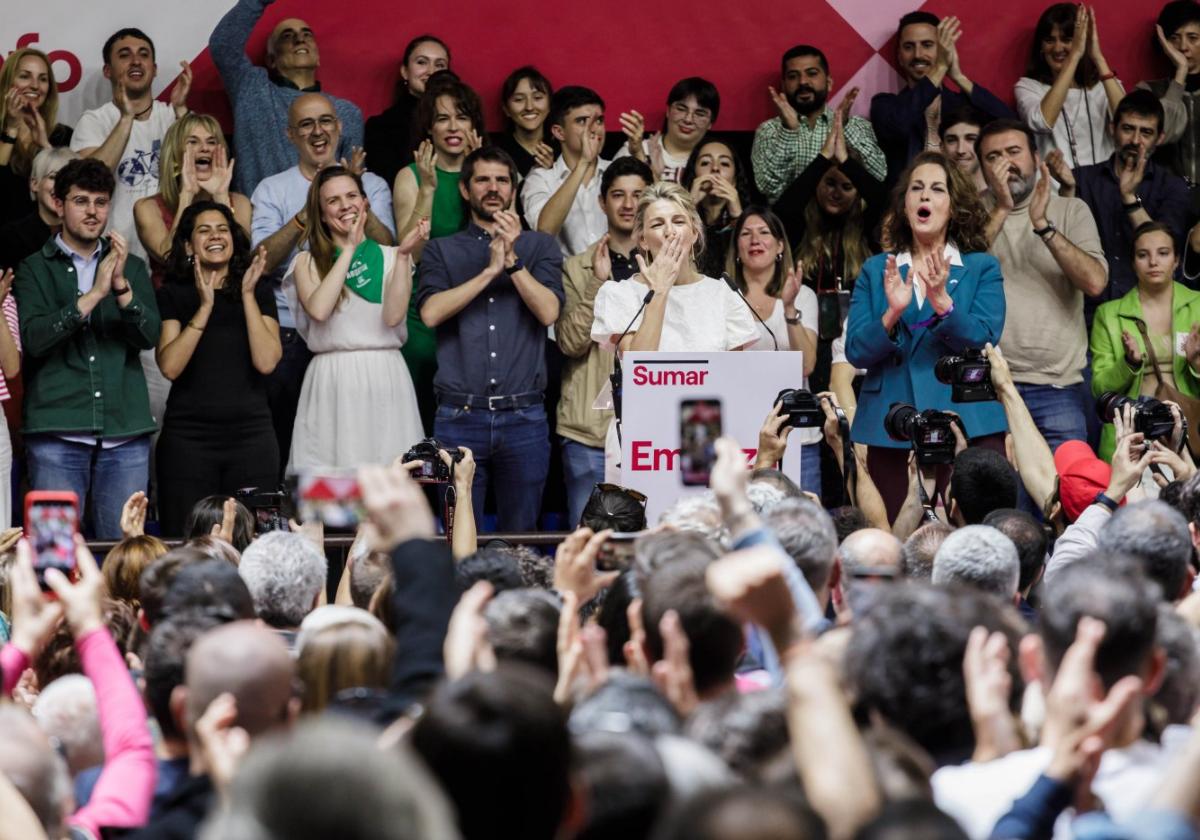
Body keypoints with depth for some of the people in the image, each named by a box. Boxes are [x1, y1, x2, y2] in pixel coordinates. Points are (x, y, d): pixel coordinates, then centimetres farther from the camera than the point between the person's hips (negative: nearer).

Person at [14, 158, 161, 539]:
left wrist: (121, 286, -14)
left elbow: (150, 335, 2)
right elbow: (33, 338, -8)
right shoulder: (35, 270, 8)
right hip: (57, 431, -2)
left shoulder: (131, 267, 16)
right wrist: (93, 296, -15)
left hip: (125, 428, 2)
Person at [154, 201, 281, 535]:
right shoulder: (173, 295, 7)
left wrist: (248, 295, -7)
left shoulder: (259, 293, 10)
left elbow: (266, 362, -5)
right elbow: (170, 366, -7)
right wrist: (205, 307, -11)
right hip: (189, 436, -1)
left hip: (251, 434, 1)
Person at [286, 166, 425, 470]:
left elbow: (393, 315, -6)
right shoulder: (308, 262, 8)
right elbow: (319, 309, -13)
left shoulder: (391, 257, 10)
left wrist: (403, 254, -9)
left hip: (386, 380, 1)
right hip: (332, 384, -1)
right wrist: (349, 249, -6)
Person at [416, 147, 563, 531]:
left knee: (521, 536, 5)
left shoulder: (538, 246, 12)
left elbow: (549, 311, -3)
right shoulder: (442, 250, 11)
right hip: (460, 416, 0)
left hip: (523, 416, 0)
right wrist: (489, 271, -9)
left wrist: (512, 261, -12)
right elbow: (431, 312, -6)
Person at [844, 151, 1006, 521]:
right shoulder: (876, 270, 14)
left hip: (967, 422, -2)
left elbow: (983, 341, -6)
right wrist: (892, 313, -15)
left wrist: (942, 302, -22)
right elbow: (856, 351, 3)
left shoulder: (982, 268, 9)